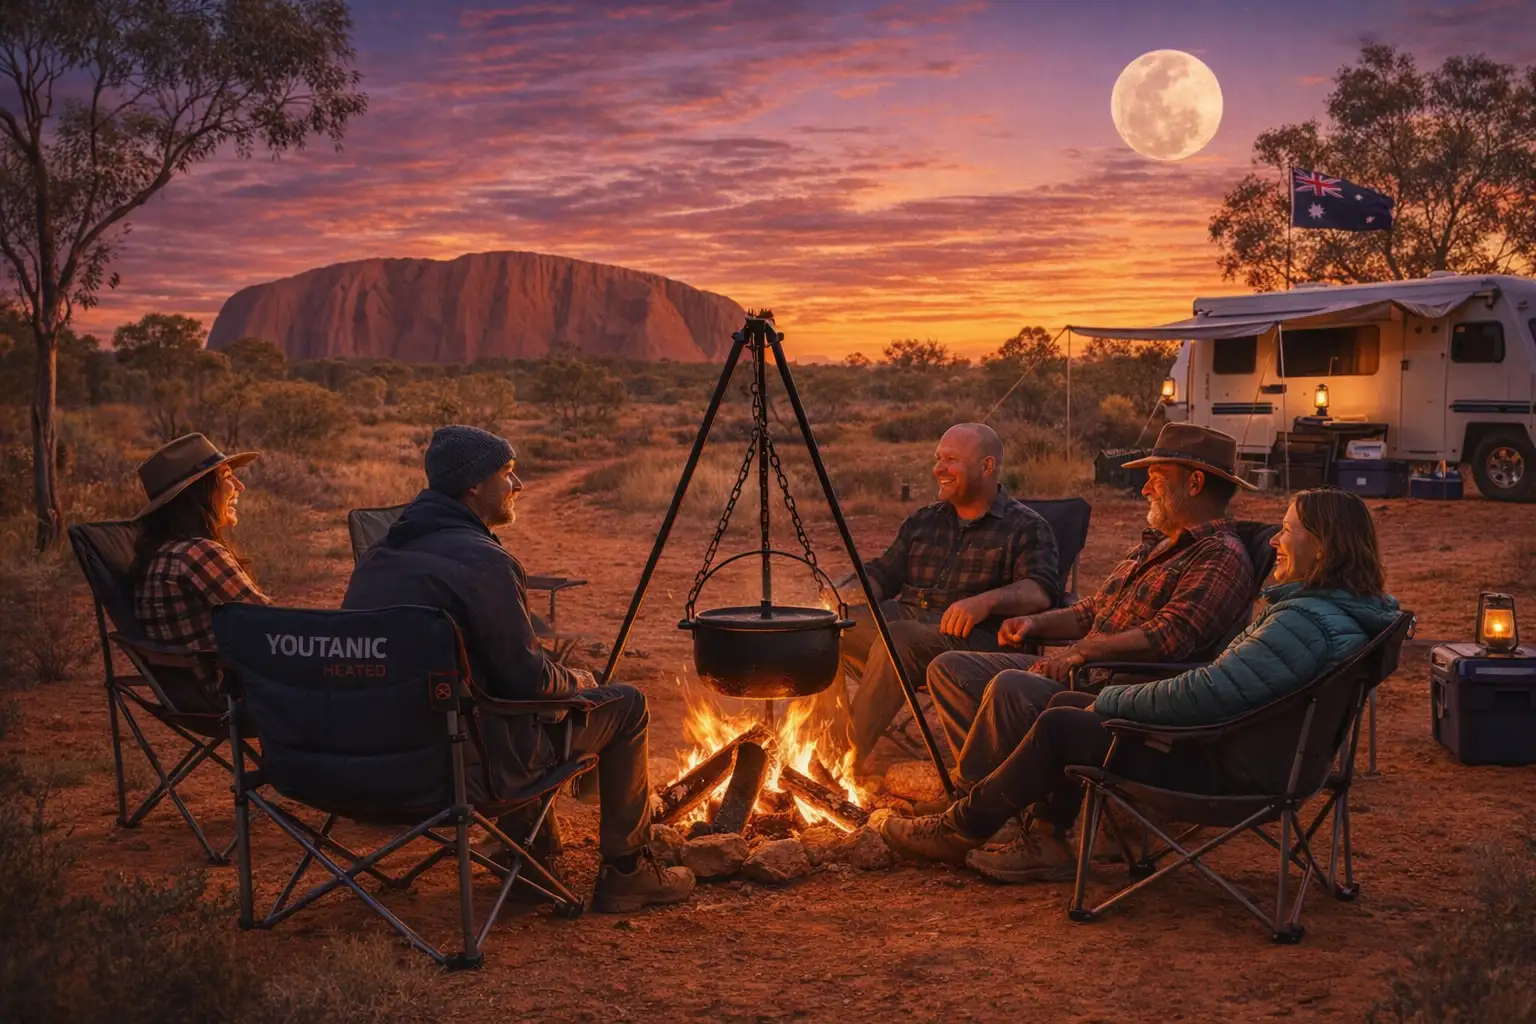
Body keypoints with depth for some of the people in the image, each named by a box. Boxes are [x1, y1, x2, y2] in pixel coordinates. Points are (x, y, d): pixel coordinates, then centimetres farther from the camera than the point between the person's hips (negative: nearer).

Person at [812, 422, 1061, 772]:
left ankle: (851, 755, -30)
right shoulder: (922, 521, 24)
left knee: (898, 640, -37)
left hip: (969, 636, -6)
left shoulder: (1025, 527, 6)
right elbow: (883, 574, 22)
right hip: (901, 618, 6)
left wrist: (987, 601, -27)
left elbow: (1041, 590, -9)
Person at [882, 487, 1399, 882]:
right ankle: (1049, 843, 12)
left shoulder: (1307, 623, -26)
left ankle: (960, 829, 10)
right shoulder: (1332, 608, 9)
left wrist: (1111, 701, -12)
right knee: (1066, 704, 11)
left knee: (1060, 726, -7)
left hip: (1222, 773, -10)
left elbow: (1206, 694, -27)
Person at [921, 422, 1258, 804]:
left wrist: (1084, 650, -24)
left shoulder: (1222, 557, -10)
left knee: (1012, 687, -35)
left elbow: (1170, 637, -23)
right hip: (1079, 672, 11)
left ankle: (961, 792, -14)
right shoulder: (1153, 544, 23)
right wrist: (1037, 623, 13)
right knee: (949, 668, 3)